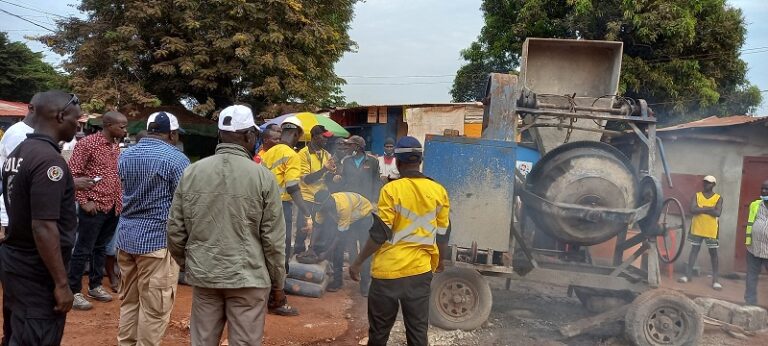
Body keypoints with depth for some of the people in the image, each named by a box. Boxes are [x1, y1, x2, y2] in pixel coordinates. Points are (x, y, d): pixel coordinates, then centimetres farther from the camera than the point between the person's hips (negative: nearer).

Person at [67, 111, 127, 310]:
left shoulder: (116, 146, 10)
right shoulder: (88, 144, -12)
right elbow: (72, 173, -14)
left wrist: (120, 200, 10)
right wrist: (83, 202, -15)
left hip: (113, 207, 7)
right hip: (94, 207, -7)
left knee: (101, 248, 17)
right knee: (83, 250, 1)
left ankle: (95, 286, 28)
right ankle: (74, 291, 11)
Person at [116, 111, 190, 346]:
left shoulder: (125, 155, 9)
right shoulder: (176, 159, -12)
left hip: (126, 235, 7)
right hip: (158, 238, -7)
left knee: (128, 301, 18)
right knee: (154, 308, 2)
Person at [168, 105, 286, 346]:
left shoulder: (191, 172, 0)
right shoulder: (262, 176, -9)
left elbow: (175, 229, 4)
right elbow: (273, 238, -7)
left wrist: (186, 263, 21)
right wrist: (277, 281, 5)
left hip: (203, 274, 4)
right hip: (248, 276, -3)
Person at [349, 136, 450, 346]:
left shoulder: (391, 189, -10)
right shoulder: (438, 191, 2)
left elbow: (380, 234, -12)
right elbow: (442, 235, 7)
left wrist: (358, 263, -2)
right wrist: (439, 261, 24)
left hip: (389, 270, -3)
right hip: (420, 271, 3)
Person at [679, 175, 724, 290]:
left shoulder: (718, 198, -2)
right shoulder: (697, 195, 2)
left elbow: (717, 213, -17)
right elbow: (692, 210, -13)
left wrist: (701, 209, -15)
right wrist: (708, 208, -17)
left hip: (711, 230, -1)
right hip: (697, 228, 2)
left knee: (713, 253, 4)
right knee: (694, 250, 8)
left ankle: (715, 279, 8)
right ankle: (688, 274, 13)